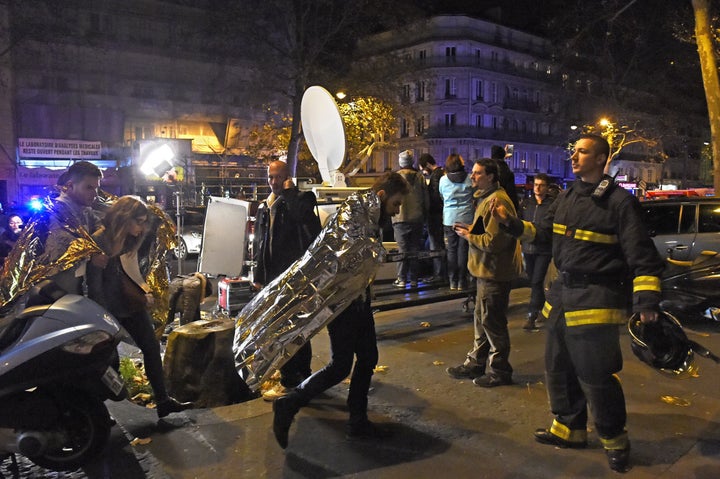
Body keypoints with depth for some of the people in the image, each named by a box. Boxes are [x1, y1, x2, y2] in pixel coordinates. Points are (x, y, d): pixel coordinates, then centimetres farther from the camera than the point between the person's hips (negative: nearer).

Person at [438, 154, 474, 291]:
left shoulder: (443, 179, -1)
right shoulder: (469, 179, -4)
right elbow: (475, 196, 6)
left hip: (449, 219, 1)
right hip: (466, 218, -1)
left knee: (451, 250, 7)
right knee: (463, 249, 4)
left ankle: (453, 281, 10)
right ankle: (462, 281, 6)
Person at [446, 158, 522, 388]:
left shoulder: (497, 201, -21)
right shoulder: (486, 198, 14)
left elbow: (494, 241, -26)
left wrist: (469, 236, -13)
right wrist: (471, 229, 6)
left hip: (495, 272, -11)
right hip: (487, 270, 11)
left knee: (492, 321, 0)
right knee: (481, 318, 18)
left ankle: (500, 371, 14)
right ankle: (476, 363, 30)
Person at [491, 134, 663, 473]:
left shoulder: (619, 201, -12)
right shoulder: (567, 196, 10)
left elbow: (642, 256, -14)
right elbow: (543, 229, 23)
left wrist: (646, 302, -23)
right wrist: (511, 222, 11)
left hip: (596, 298, -8)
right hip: (563, 292, 8)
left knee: (595, 375, -2)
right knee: (559, 367, 16)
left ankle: (614, 439, 21)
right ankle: (569, 428, 34)